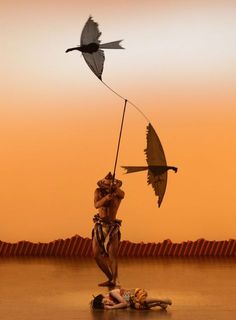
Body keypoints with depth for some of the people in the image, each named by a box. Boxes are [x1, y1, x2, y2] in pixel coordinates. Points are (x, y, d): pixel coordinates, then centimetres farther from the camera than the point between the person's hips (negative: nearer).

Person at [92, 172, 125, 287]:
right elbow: (96, 205, -17)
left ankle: (114, 281, -5)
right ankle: (110, 278, 14)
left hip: (112, 227, -3)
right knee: (96, 255, 0)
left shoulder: (119, 193, -6)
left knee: (112, 256, -11)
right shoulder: (98, 191, -1)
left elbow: (121, 194, -31)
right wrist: (106, 198, -38)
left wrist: (115, 188, -54)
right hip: (99, 226, 3)